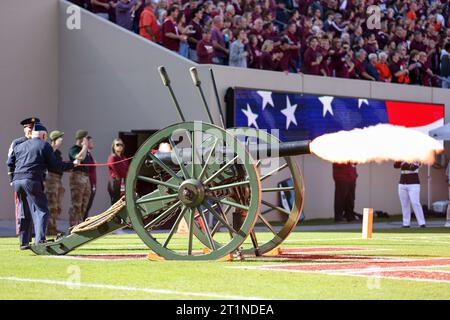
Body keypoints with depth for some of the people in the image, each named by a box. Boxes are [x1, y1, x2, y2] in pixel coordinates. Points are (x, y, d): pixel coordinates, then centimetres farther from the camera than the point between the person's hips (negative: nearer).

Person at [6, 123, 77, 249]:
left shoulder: (19, 146, 20)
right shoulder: (44, 145, 4)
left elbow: (9, 163, 21)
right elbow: (54, 165, 1)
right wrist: (72, 164, 12)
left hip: (17, 181, 6)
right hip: (32, 181, -6)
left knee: (25, 213, 15)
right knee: (41, 210, -3)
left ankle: (24, 242, 15)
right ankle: (40, 240, -17)